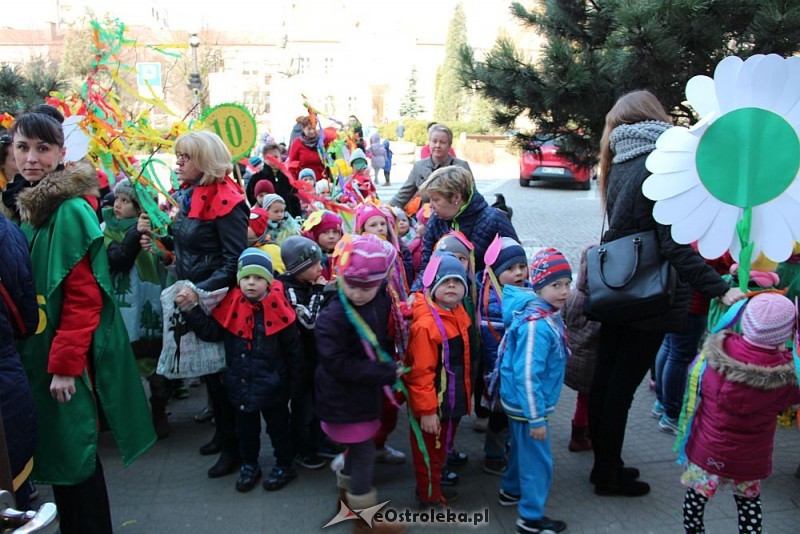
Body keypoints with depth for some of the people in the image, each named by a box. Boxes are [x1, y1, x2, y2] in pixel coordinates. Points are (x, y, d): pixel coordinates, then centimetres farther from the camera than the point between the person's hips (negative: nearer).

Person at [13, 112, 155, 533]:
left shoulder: (70, 210, -16)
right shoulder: (30, 205, 10)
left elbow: (84, 297, -20)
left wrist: (65, 363, -19)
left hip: (68, 359, -8)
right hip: (37, 353, 8)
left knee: (72, 456, 4)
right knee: (56, 452, 18)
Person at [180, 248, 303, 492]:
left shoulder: (278, 307, -15)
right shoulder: (231, 306, -6)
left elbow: (293, 350, -9)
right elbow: (211, 331, -3)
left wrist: (294, 384, -5)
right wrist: (190, 309, -14)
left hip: (272, 385, -3)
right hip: (241, 383, 4)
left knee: (278, 427, 15)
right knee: (245, 428, 20)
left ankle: (284, 466, 34)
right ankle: (249, 465, 41)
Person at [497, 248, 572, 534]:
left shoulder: (548, 313, 1)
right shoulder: (536, 325, -29)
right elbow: (527, 375, -29)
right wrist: (536, 418, -22)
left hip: (518, 402, 10)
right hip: (526, 404, -9)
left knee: (523, 448, 26)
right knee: (538, 460, 5)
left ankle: (512, 490, 47)